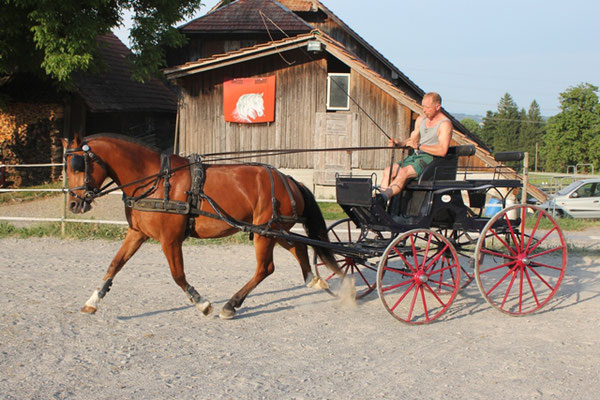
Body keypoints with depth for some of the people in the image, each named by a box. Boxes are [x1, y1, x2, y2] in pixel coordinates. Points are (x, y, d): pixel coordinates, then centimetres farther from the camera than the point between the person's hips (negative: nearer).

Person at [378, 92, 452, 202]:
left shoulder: (445, 124, -10)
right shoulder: (421, 119, 15)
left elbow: (442, 151, -22)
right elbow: (412, 139, 22)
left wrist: (419, 146, -22)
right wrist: (399, 143, 0)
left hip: (431, 159, -8)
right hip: (416, 156, 8)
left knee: (404, 172, -31)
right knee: (389, 171, -11)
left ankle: (382, 198, -40)